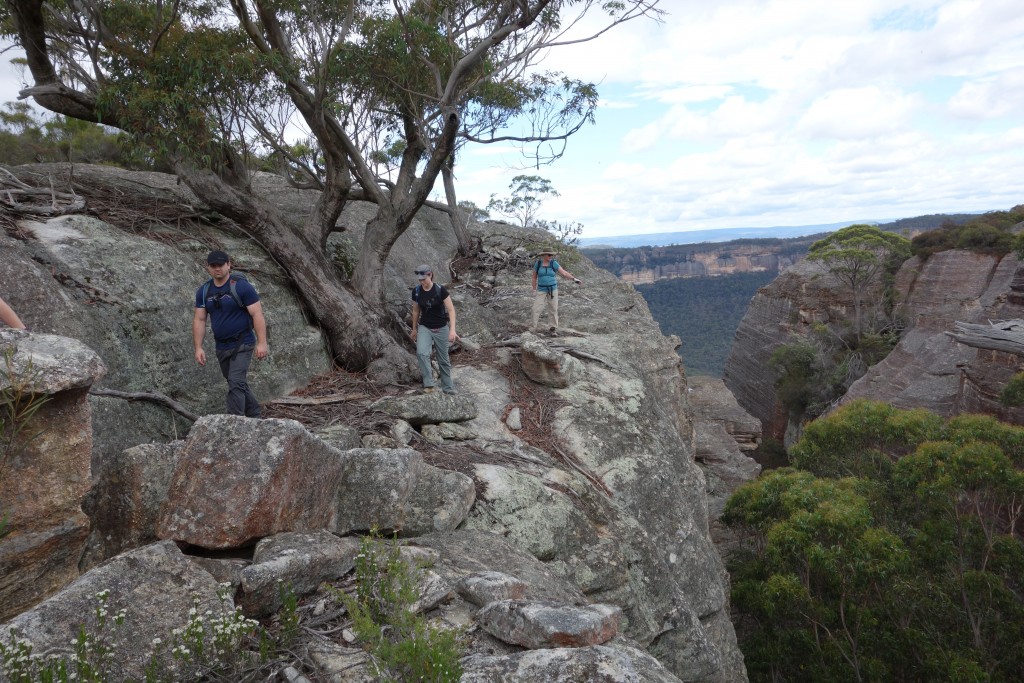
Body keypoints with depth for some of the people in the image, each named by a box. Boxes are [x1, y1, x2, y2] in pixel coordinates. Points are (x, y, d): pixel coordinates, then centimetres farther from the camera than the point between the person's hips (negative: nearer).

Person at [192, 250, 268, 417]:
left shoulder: (242, 286, -12)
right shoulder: (203, 292, 4)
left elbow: (257, 314, -16)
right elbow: (199, 320, 5)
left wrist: (262, 342, -22)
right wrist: (198, 348, -2)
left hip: (242, 345, -6)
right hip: (222, 347, 6)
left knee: (236, 383, -15)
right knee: (239, 384, 16)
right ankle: (254, 416, 31)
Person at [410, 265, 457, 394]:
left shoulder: (440, 290, -16)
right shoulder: (416, 291, -5)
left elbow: (451, 310, -17)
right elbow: (416, 311, 9)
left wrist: (452, 329, -28)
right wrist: (414, 329, 17)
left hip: (441, 329, -2)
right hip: (424, 328, 2)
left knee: (443, 360, 7)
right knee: (421, 353, -25)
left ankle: (448, 388, 22)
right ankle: (429, 384, -21)